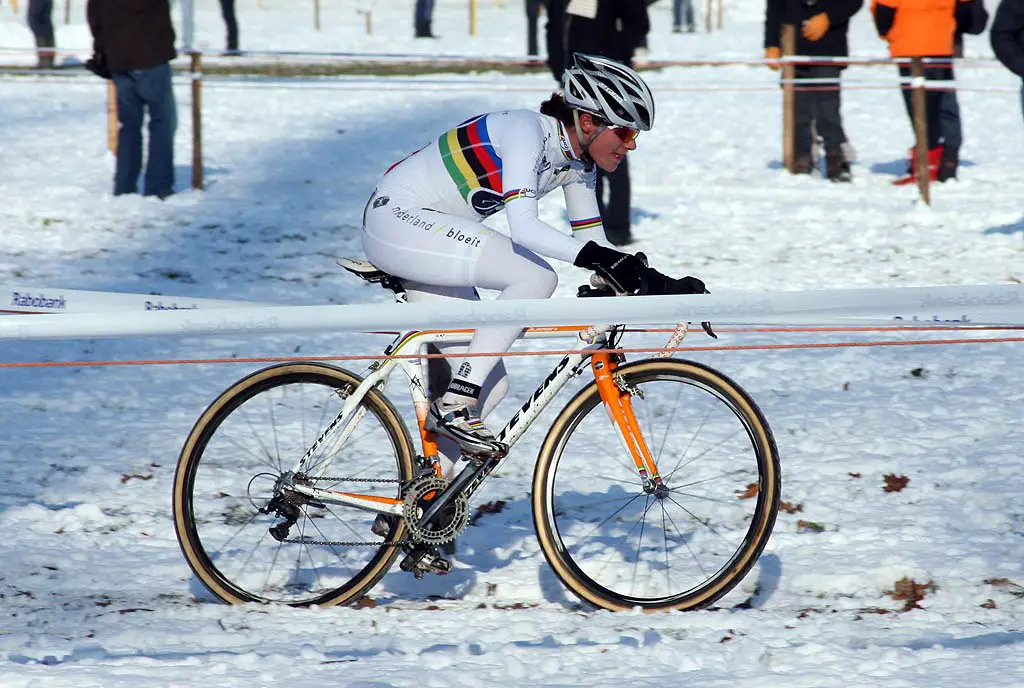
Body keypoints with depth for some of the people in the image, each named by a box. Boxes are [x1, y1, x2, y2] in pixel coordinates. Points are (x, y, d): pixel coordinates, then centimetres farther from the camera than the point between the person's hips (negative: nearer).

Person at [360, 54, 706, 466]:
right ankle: (454, 406, -22)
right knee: (536, 278, -25)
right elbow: (523, 226, -36)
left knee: (489, 387, 1)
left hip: (428, 235, 10)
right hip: (396, 217, -10)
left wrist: (661, 285, -4)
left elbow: (592, 241, 9)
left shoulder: (578, 162, 3)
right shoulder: (528, 133, -24)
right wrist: (601, 260, -45)